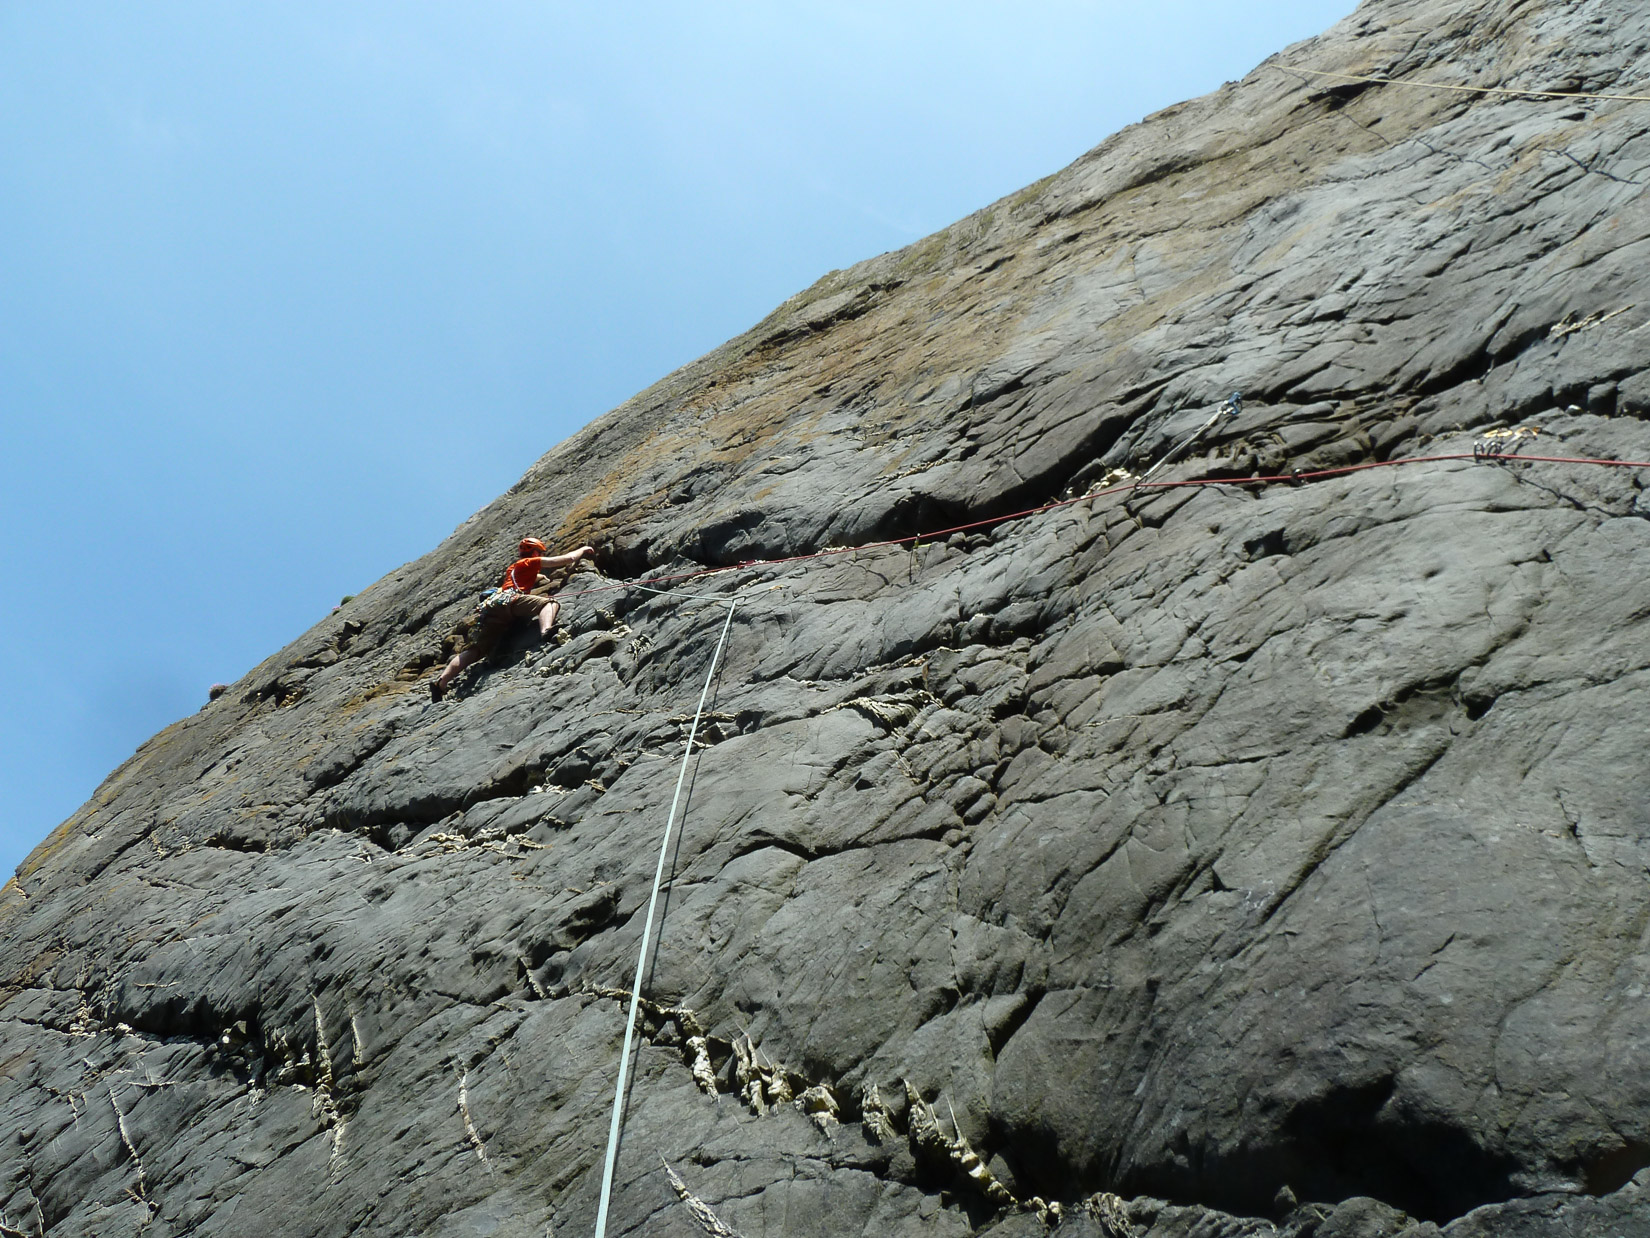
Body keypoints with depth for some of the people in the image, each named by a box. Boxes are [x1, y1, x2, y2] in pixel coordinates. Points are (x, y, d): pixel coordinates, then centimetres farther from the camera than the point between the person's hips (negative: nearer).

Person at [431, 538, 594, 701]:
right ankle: (545, 632, -45)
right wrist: (583, 550, 33)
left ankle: (440, 682, -10)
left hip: (491, 607, 7)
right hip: (509, 600, -7)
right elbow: (568, 558, 17)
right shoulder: (531, 562, 18)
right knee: (550, 602, -12)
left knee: (475, 649, 3)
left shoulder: (512, 568, 39)